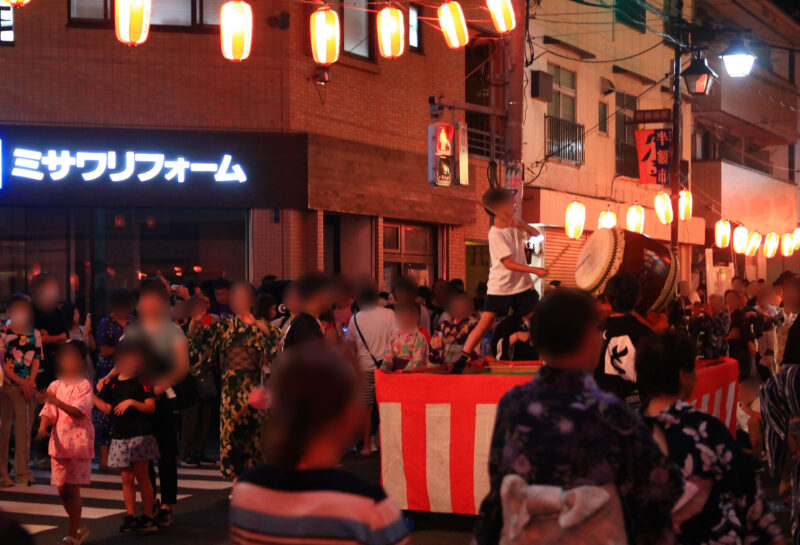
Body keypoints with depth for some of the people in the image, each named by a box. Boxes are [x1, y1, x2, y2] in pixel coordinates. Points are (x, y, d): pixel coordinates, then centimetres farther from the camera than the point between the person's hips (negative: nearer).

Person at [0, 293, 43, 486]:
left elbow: (36, 361, 6)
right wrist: (21, 382, -13)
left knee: (25, 429, 5)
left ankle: (22, 472, 12)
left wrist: (30, 383, -7)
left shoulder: (35, 334, 8)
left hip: (28, 388, 3)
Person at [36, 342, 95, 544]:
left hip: (79, 442, -5)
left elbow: (78, 411, -19)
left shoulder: (84, 385, -6)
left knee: (72, 488, -5)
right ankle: (80, 526, 25)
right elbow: (48, 412, 4)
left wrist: (55, 401, -32)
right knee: (62, 490, 8)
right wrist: (43, 427, -17)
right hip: (59, 443, 5)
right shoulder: (55, 386, 8)